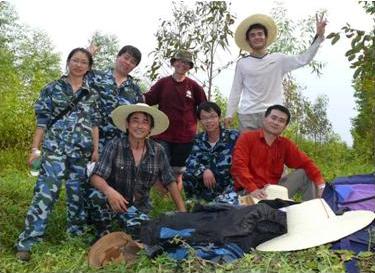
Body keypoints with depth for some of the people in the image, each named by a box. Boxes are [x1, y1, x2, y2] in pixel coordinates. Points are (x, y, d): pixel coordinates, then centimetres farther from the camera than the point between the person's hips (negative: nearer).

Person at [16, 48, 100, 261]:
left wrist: (96, 149, 3)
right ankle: (28, 241, -5)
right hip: (55, 148, -2)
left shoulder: (92, 94, 11)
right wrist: (35, 149, -2)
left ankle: (77, 235, 21)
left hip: (82, 151, 3)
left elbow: (94, 124, 10)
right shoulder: (52, 89, 5)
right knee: (46, 192, -10)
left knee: (78, 192, 8)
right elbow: (42, 121, 2)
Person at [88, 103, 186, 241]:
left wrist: (183, 212, -6)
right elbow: (96, 177, -19)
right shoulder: (115, 145, -12)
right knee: (97, 195, -32)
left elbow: (170, 182, 1)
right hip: (113, 201, -1)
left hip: (138, 207, 1)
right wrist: (109, 190, -41)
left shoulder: (157, 151, -5)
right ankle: (102, 235, -4)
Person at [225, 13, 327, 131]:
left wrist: (319, 36, -7)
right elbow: (235, 91, 11)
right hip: (247, 114, 0)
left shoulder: (278, 59, 8)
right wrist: (229, 114, 6)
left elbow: (304, 59, 0)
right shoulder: (242, 63, 9)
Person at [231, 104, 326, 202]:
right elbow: (239, 165, -16)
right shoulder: (247, 138, -5)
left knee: (304, 173, -4)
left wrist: (320, 184, -13)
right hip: (249, 192, -5)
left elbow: (306, 162, 4)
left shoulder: (285, 144, 8)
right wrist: (253, 189, -30)